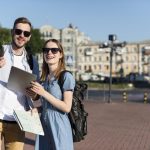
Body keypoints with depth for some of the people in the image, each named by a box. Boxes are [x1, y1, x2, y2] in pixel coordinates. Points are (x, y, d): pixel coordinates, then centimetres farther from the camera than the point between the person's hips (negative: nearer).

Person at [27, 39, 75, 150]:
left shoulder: (66, 77, -10)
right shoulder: (44, 78, 10)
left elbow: (67, 107, -15)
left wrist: (43, 93, -17)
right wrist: (36, 109, 0)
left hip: (59, 125, -6)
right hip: (44, 124, 6)